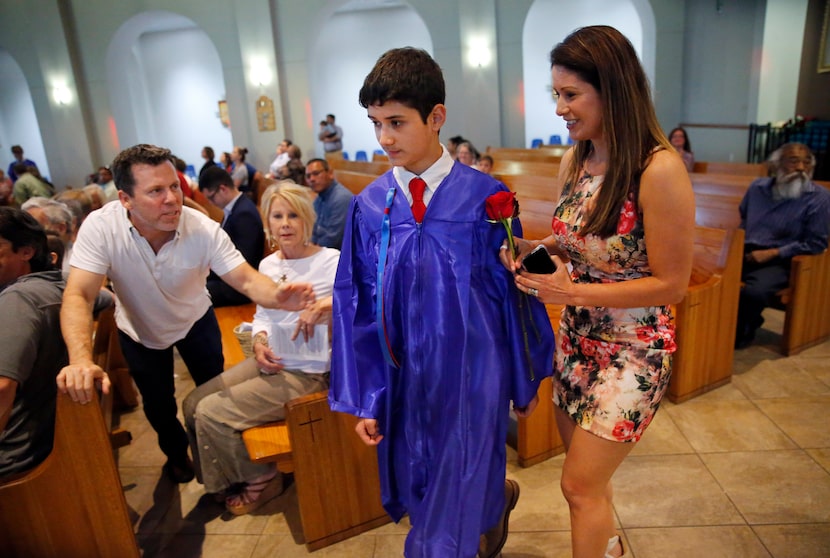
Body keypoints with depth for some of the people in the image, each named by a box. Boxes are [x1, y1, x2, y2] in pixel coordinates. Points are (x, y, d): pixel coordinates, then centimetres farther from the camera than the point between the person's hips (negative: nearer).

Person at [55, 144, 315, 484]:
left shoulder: (204, 230, -30)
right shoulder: (101, 227, -32)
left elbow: (247, 279, -33)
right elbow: (78, 296, -36)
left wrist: (277, 296, -57)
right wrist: (81, 360, -53)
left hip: (195, 321, 0)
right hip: (140, 330, 0)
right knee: (158, 404, 17)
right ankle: (176, 454, 49)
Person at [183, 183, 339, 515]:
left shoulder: (330, 262, -15)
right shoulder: (268, 265, 6)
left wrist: (328, 305, -41)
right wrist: (260, 341, -3)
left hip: (306, 372, -7)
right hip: (270, 362, 8)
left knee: (211, 413, -11)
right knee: (193, 404, 4)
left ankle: (260, 480, 14)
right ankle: (229, 479, 27)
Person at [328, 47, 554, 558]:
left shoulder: (484, 198, -12)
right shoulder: (369, 208, -5)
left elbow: (514, 294, -4)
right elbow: (357, 309, 0)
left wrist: (526, 380, 4)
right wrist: (365, 399, 2)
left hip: (472, 378, -3)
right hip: (405, 379, 3)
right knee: (418, 491, 22)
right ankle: (497, 499, 52)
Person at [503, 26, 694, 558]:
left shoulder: (659, 169, -23)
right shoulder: (573, 161, -1)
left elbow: (671, 285, -18)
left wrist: (573, 291, -24)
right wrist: (535, 248, -7)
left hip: (632, 349, -7)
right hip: (577, 336, 7)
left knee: (580, 484, 3)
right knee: (586, 474, 22)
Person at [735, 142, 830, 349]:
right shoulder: (757, 187, 10)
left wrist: (771, 253, -12)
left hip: (780, 262, -4)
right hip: (745, 254, 5)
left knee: (753, 291, -34)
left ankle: (740, 332, 0)